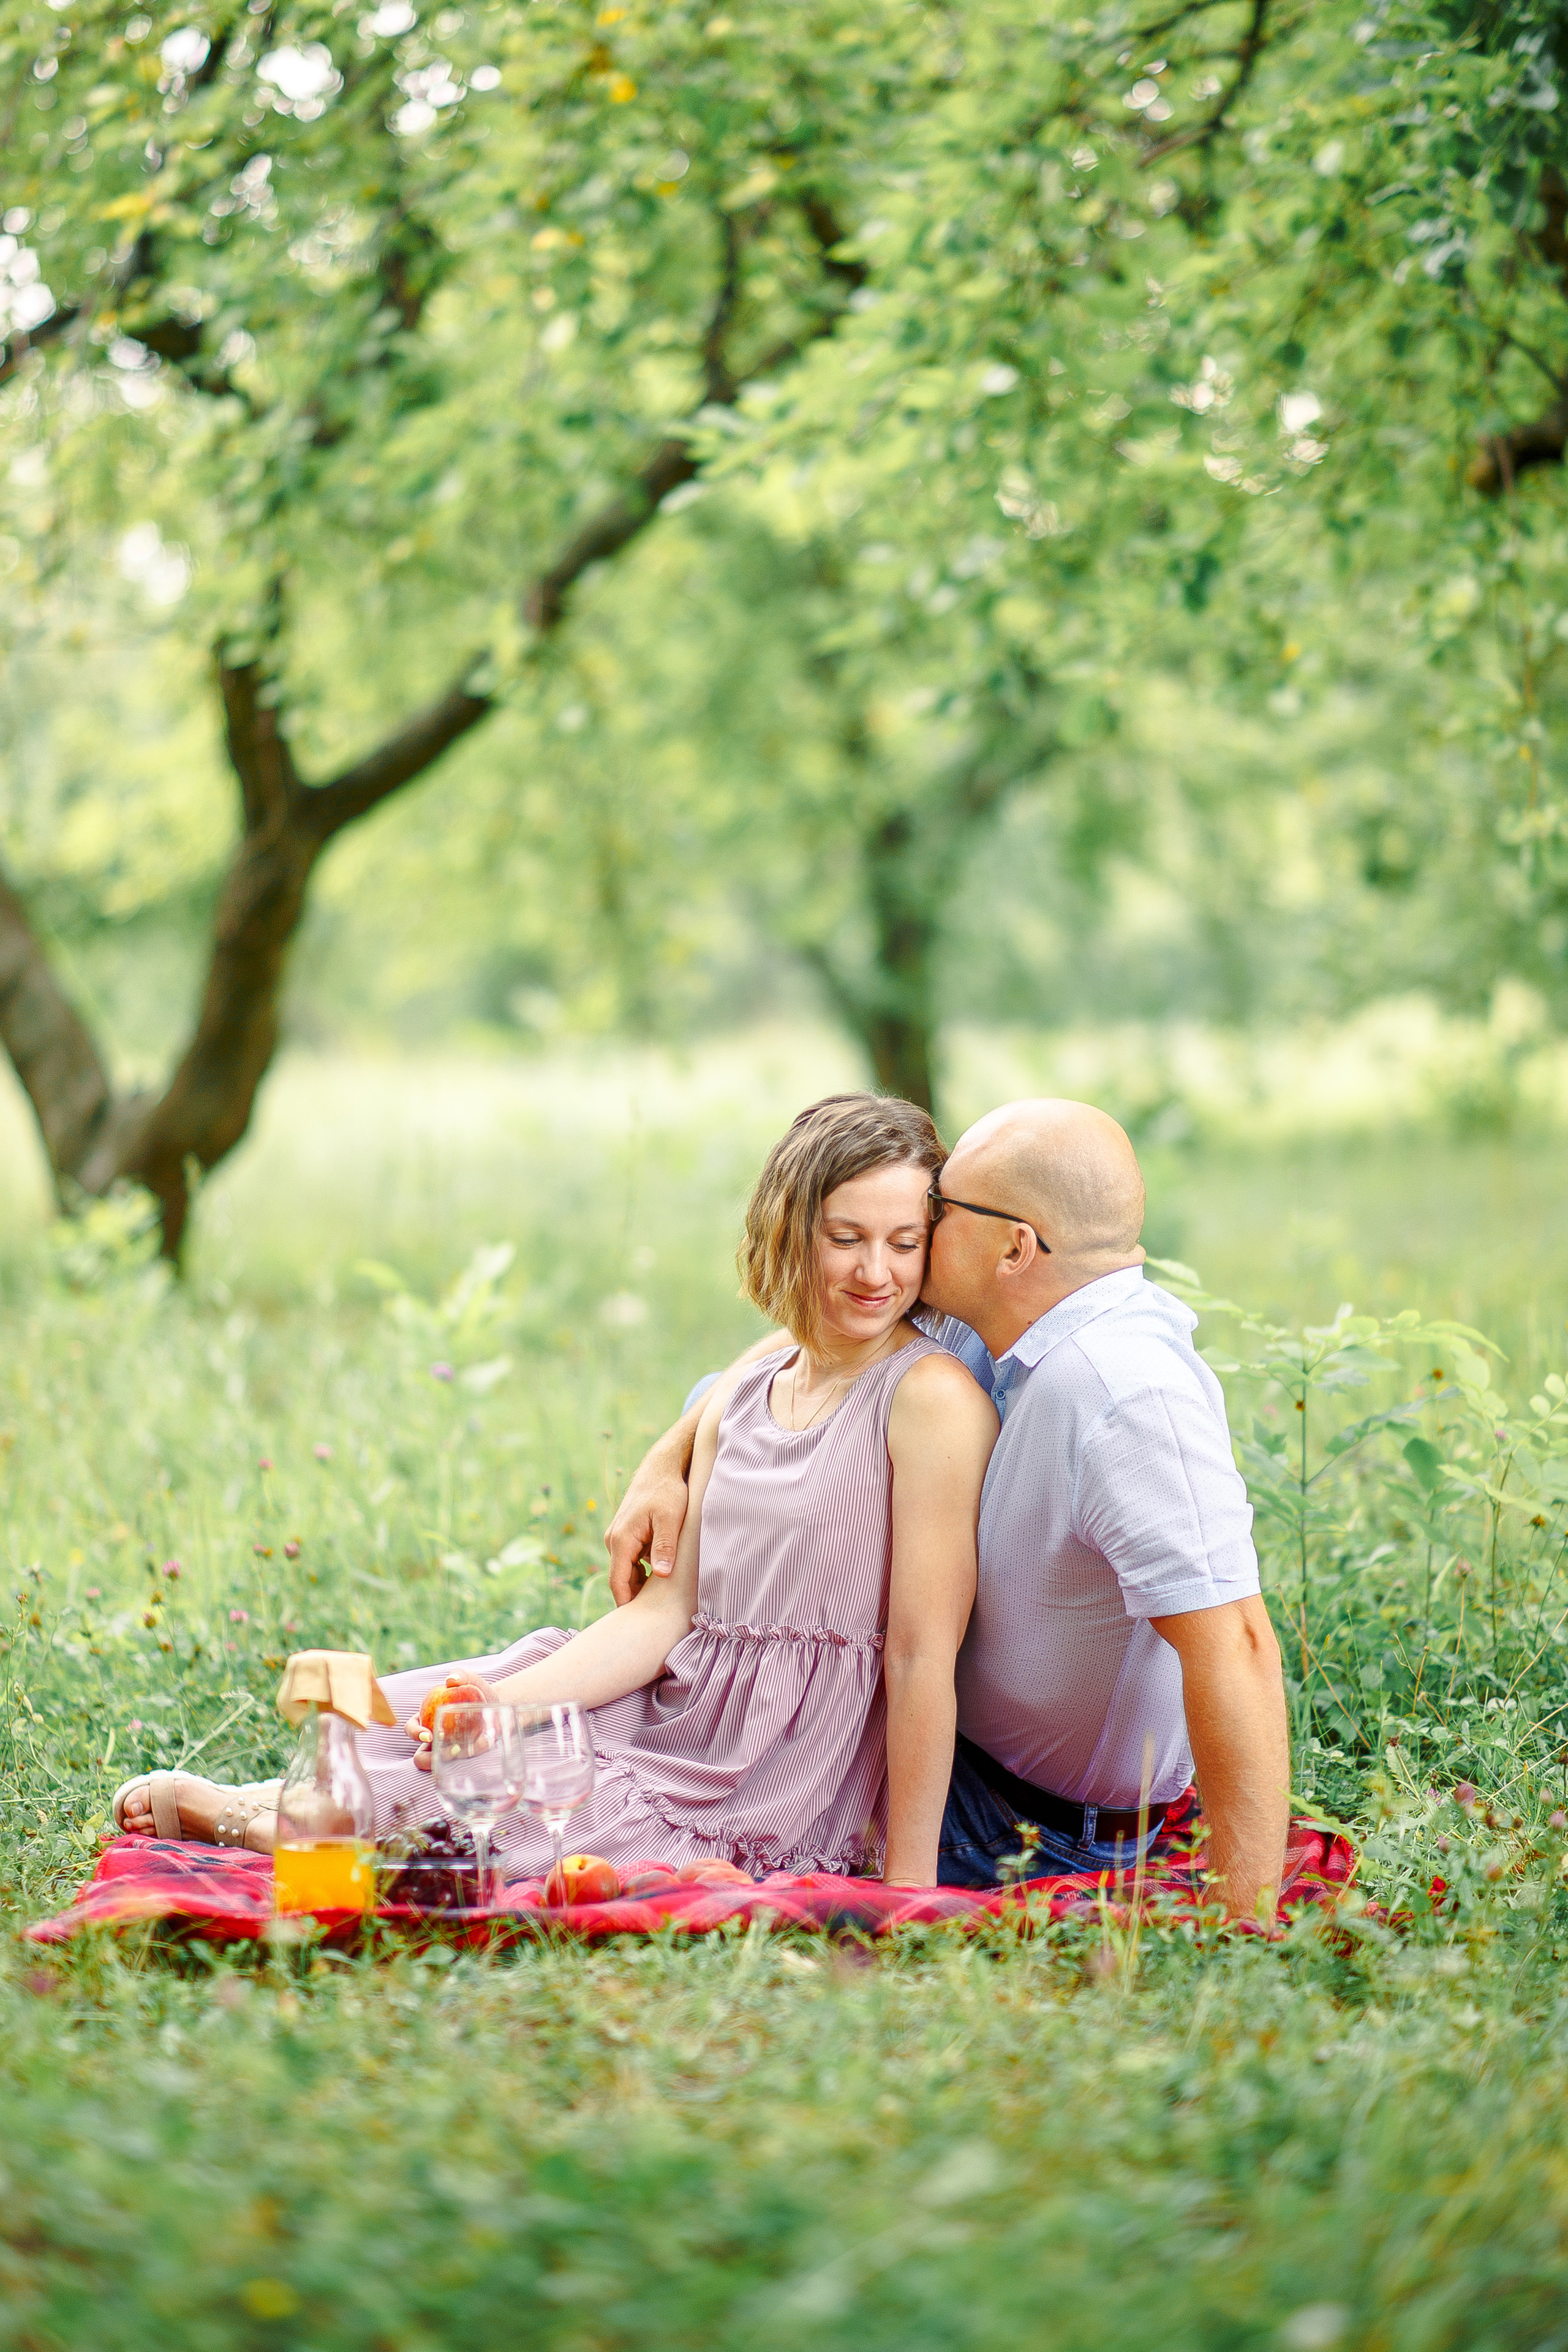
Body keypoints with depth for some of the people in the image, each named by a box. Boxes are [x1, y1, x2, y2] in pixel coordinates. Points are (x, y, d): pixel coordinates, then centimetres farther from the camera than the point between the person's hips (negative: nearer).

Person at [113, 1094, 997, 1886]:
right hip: (684, 1708, 6)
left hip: (768, 1807, -6)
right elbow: (669, 1610, 5)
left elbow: (924, 1657, -17)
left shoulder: (933, 1398, -15)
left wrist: (907, 1887, -18)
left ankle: (245, 1817, 11)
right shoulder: (742, 1394, 9)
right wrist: (503, 1702, -10)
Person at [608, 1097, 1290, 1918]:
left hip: (1039, 1829, -9)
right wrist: (667, 1459, -4)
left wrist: (1248, 1921, -44)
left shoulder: (1129, 1392, -37)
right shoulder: (993, 1326, -9)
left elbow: (1232, 1643, -42)